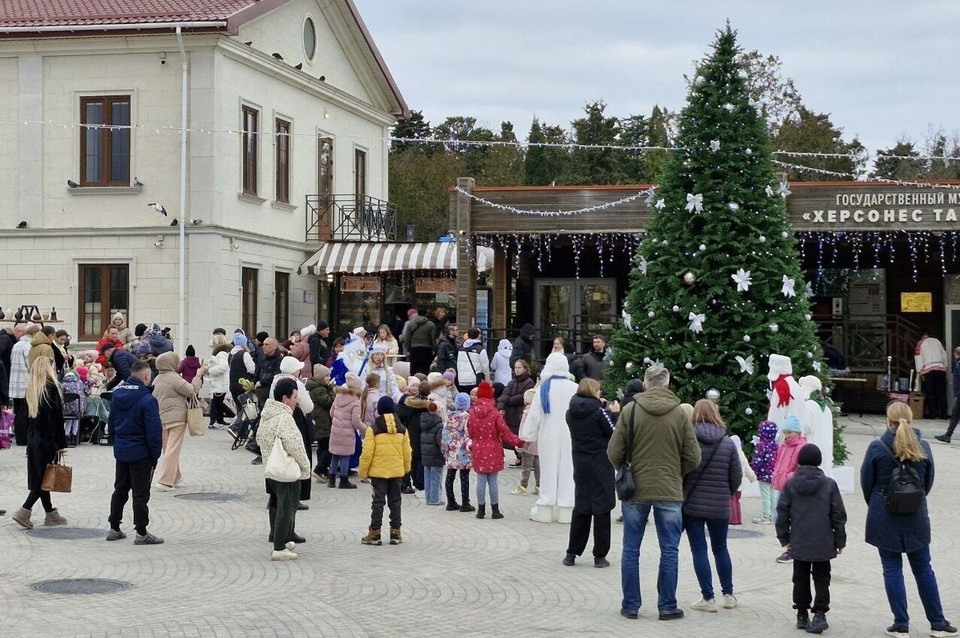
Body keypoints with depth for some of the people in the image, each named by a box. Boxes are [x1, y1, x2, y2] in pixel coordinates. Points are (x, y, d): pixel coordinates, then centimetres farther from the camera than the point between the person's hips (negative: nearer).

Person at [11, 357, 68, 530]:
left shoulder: (31, 389, 7)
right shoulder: (51, 388, -14)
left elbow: (29, 416, 11)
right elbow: (56, 418, -16)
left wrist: (30, 438, 16)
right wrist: (61, 444, -13)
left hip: (33, 437, 8)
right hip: (47, 439, -8)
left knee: (39, 476, 10)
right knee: (44, 477, -2)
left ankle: (50, 514, 18)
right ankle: (24, 511, -11)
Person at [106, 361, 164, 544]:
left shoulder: (118, 393, 3)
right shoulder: (147, 400, -20)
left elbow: (111, 422, 13)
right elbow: (154, 431, -19)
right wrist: (155, 456, -9)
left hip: (120, 451, 7)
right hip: (140, 453, -7)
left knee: (120, 489, 18)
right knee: (141, 493, 1)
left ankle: (114, 528, 24)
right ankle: (141, 533, 5)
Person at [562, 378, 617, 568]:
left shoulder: (571, 413, 2)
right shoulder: (598, 411, -14)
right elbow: (614, 433, -10)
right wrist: (615, 413, 4)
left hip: (580, 465, 5)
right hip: (600, 465, -5)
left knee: (580, 508, 13)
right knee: (602, 509, 3)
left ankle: (572, 553, 14)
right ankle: (600, 556, 4)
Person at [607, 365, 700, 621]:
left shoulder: (630, 410, -6)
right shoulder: (680, 414, -5)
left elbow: (614, 453, -5)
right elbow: (693, 458, -2)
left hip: (635, 490, 0)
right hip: (670, 492, 0)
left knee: (631, 550, 10)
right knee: (669, 551, 9)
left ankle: (630, 605, 14)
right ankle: (667, 606, 12)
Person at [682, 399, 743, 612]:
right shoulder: (728, 444, -1)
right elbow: (737, 477, 2)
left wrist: (682, 494, 8)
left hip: (692, 505, -3)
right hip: (720, 507, 3)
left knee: (699, 550, 3)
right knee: (720, 549, 17)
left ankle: (708, 598, 1)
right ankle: (728, 594, 22)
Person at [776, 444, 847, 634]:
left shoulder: (790, 484, -2)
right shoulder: (829, 484, -3)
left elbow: (782, 512, 1)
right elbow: (838, 514, -1)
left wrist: (784, 537, 11)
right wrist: (840, 540, 7)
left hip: (799, 543, 1)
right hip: (823, 544, -1)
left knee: (801, 578, 12)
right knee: (821, 578, 6)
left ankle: (802, 615, 17)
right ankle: (820, 614, -7)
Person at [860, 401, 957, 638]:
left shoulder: (877, 448, -11)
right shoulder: (923, 447, -4)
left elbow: (866, 482, -2)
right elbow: (928, 482, 6)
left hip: (885, 518, -2)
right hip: (916, 519, 2)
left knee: (892, 570, 5)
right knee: (923, 570, 13)